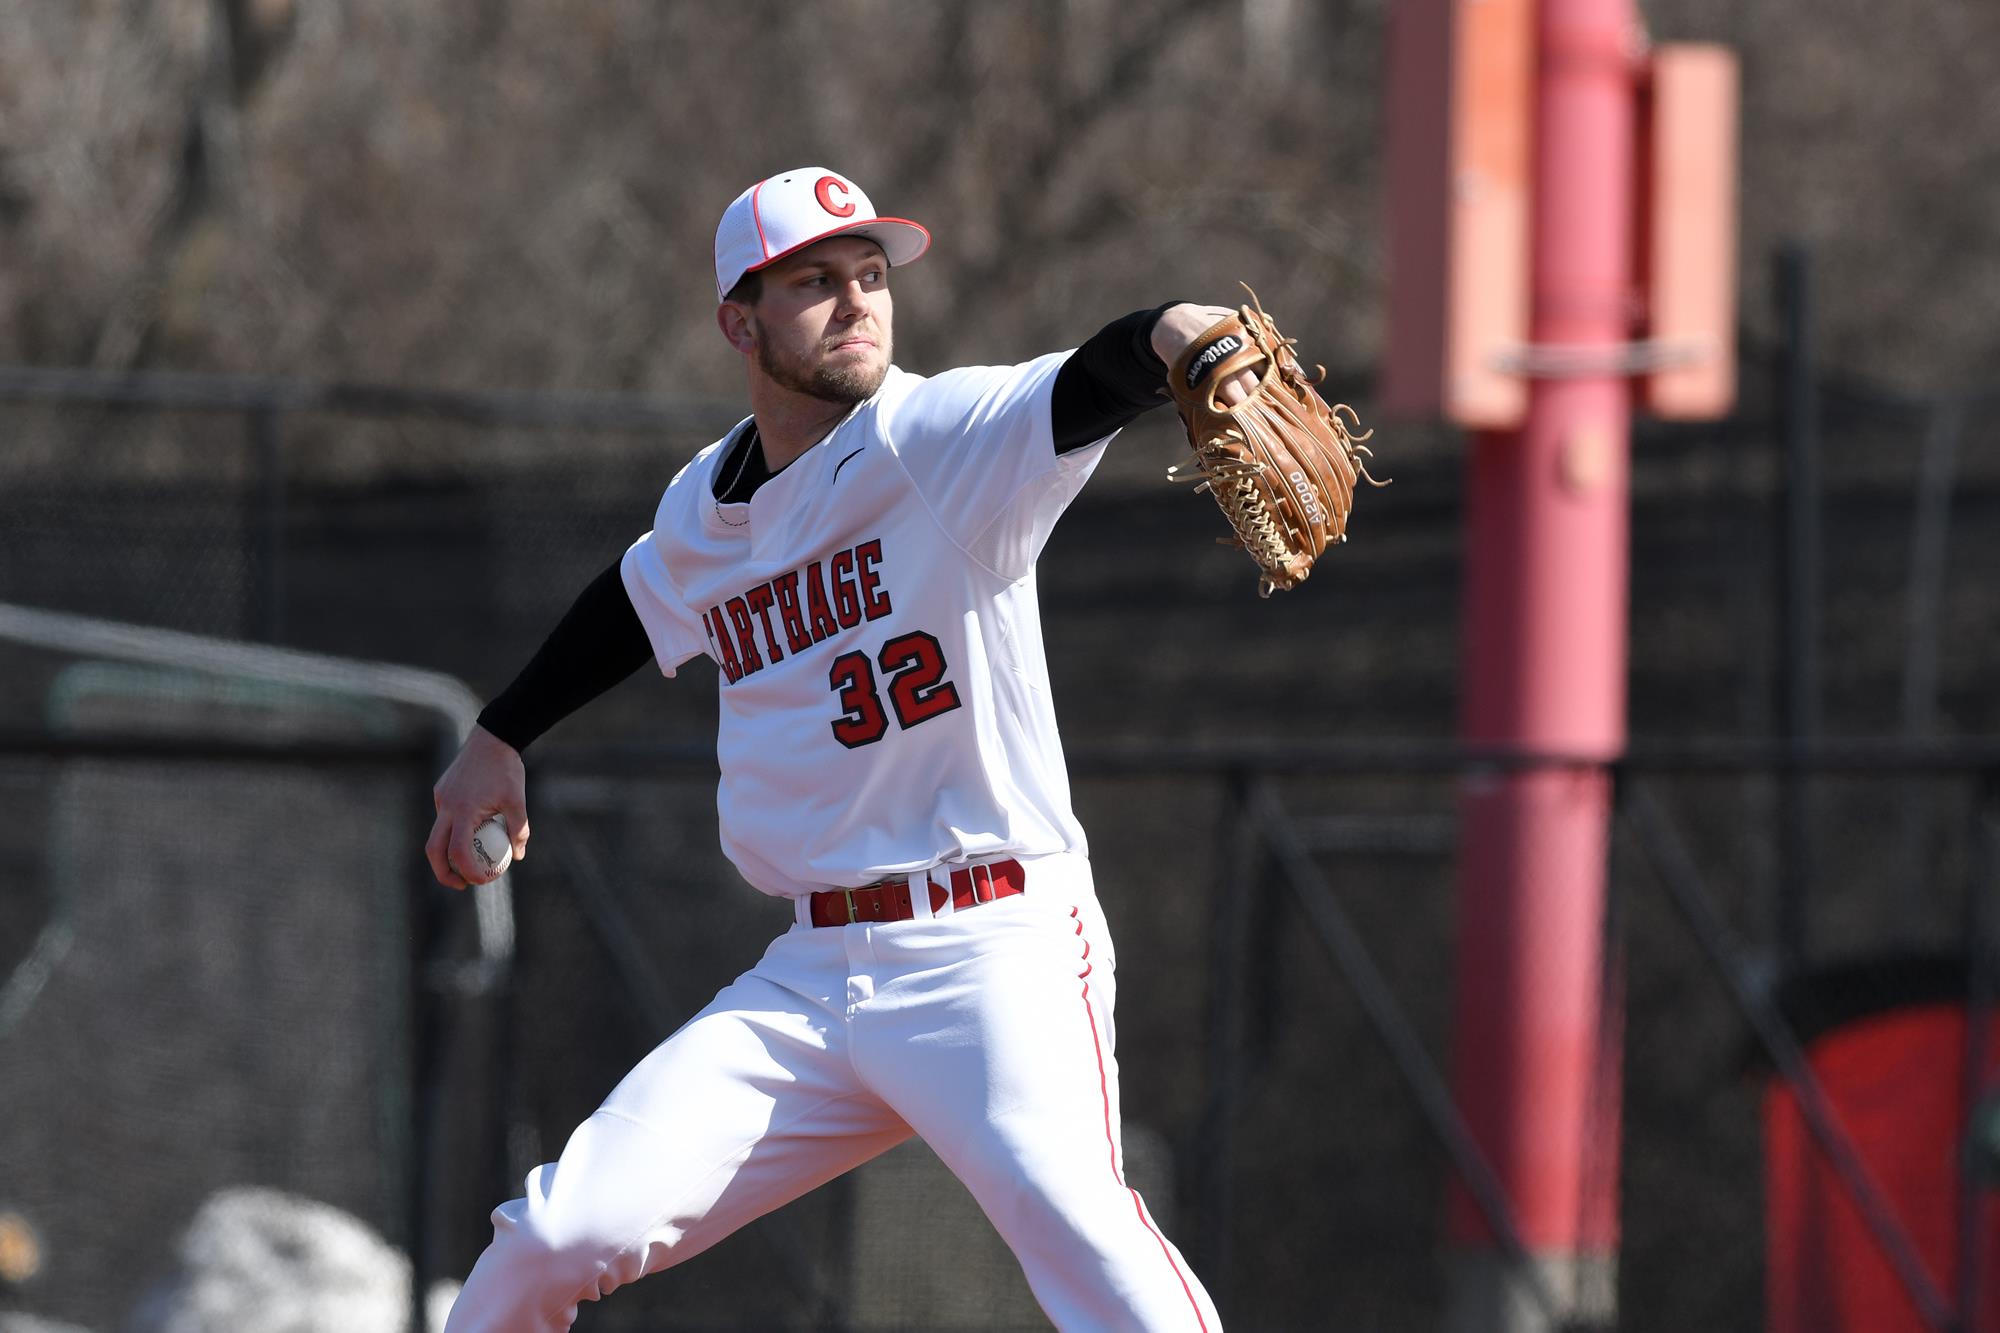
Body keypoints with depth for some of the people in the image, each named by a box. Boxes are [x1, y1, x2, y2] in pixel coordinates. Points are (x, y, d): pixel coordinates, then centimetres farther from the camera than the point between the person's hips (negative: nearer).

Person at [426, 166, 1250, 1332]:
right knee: (562, 1236, 0)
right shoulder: (703, 513, 10)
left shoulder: (942, 441, -8)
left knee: (1067, 1205, -32)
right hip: (813, 976, 6)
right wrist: (501, 741, 40)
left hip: (995, 952, -6)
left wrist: (1166, 336, -49)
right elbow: (637, 604, 33)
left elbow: (1080, 395, -28)